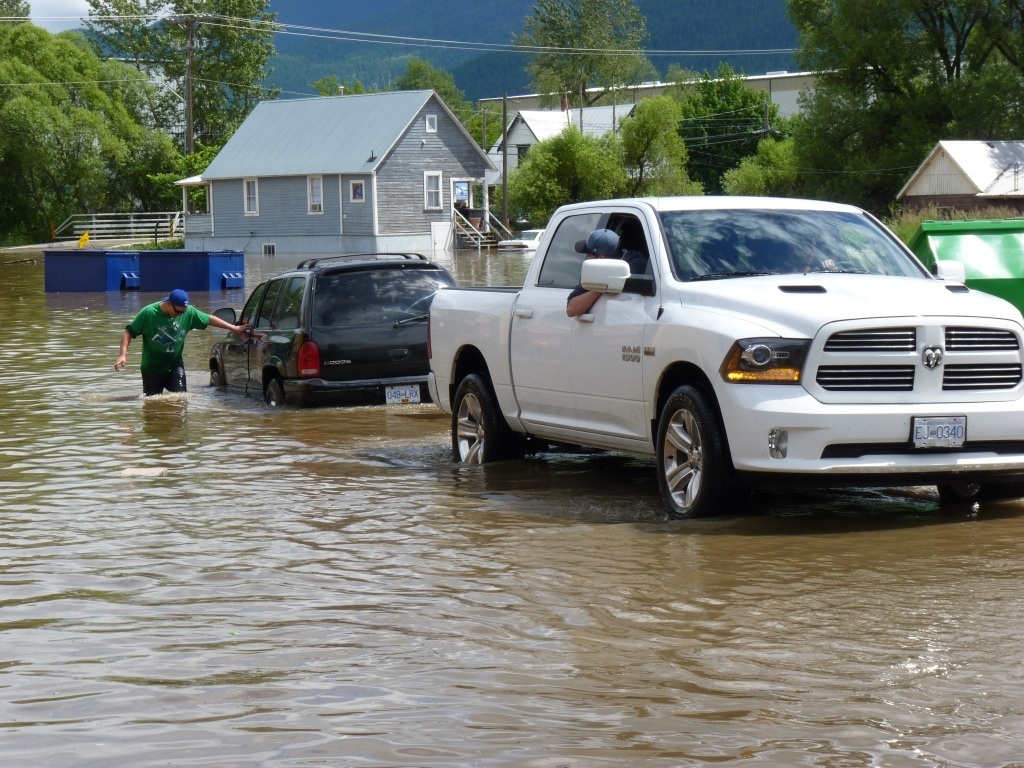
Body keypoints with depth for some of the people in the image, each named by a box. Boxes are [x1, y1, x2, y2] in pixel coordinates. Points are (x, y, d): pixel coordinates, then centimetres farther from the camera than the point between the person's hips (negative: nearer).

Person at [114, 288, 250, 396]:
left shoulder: (188, 312, -11)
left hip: (174, 365, 2)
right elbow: (129, 332, -14)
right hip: (152, 368, -2)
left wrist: (234, 328, 2)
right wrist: (123, 354, -25)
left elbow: (209, 319, 2)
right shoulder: (148, 313, -20)